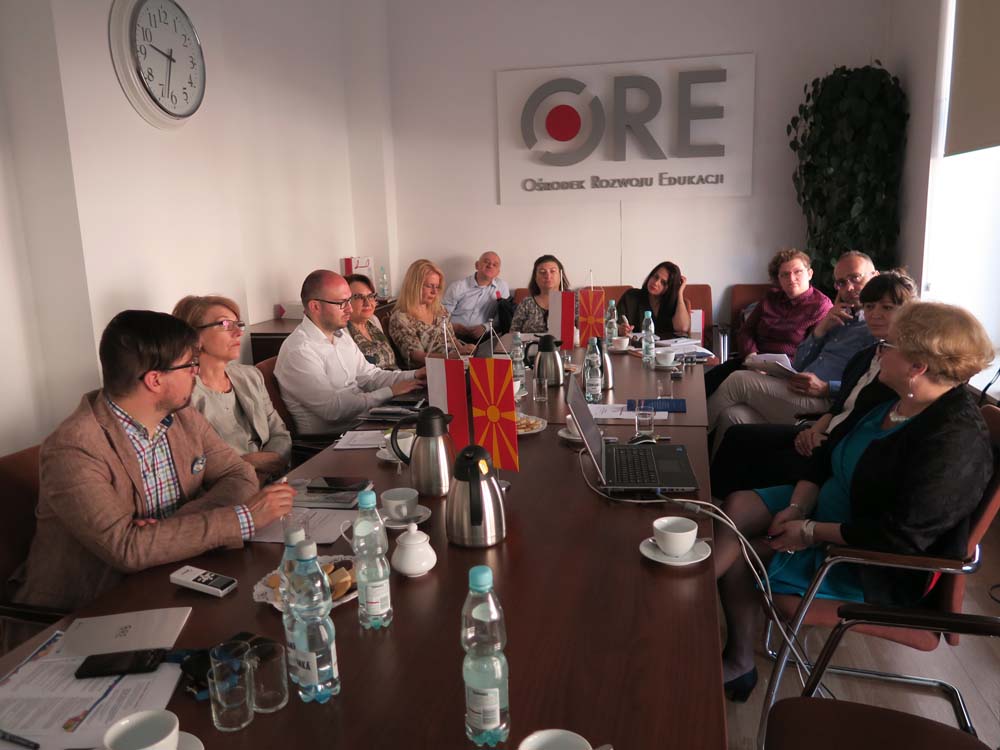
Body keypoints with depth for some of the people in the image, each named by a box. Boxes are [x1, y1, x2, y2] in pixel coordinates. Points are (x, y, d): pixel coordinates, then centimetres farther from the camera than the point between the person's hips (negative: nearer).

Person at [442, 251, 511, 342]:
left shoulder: (502, 286, 8)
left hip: (481, 337, 1)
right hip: (455, 336, -1)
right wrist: (454, 327, -17)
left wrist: (485, 327, -11)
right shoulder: (458, 286, 4)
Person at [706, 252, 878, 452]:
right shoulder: (838, 321, 26)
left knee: (738, 381, -14)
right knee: (732, 414, -18)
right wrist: (821, 328, 7)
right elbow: (798, 366, 21)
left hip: (825, 404, -7)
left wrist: (825, 389, -20)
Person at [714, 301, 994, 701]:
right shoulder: (889, 398, 0)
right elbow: (827, 454, 6)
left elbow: (901, 535, -29)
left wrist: (812, 532, -24)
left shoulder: (955, 441, -28)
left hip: (873, 571, -9)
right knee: (735, 507, -4)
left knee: (732, 554, -15)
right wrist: (797, 507, -9)